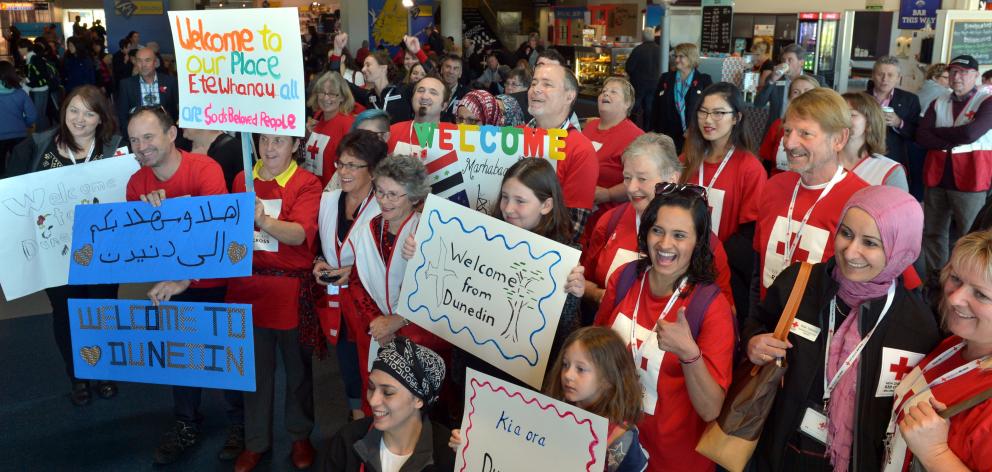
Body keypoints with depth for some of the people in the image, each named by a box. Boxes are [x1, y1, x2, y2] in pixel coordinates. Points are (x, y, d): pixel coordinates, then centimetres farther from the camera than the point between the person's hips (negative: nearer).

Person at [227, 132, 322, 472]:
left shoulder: (307, 184, -7)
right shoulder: (243, 179, 7)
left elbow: (299, 234, -22)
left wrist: (263, 221, -36)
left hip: (290, 288, -3)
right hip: (247, 285, 4)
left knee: (297, 366, 11)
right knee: (255, 367, 13)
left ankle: (300, 435, 31)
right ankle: (256, 441, 29)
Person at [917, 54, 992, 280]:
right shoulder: (938, 103, 11)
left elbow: (971, 133, -18)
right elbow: (921, 137, 0)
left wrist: (936, 131, -4)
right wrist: (954, 142, -13)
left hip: (970, 179, -5)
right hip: (937, 177, 5)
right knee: (933, 234, 12)